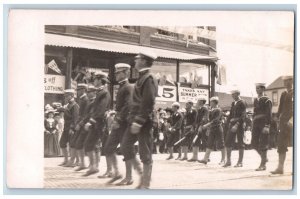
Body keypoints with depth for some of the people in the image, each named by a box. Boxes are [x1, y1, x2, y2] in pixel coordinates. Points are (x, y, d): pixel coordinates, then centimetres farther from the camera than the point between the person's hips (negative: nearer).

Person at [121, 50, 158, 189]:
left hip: (144, 122, -10)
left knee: (145, 154, -2)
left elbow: (148, 103, -21)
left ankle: (145, 185, 6)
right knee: (125, 146, 9)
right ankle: (142, 174, 18)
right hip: (136, 121, 10)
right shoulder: (141, 78, 17)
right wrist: (133, 119, 18)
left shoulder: (149, 79, -13)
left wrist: (138, 122, -24)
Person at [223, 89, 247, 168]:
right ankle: (228, 161, 9)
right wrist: (229, 122, 6)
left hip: (239, 125, -7)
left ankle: (240, 162, 5)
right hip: (232, 125, 7)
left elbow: (243, 116, -15)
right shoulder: (233, 103, 17)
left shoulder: (242, 103, -6)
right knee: (228, 142, 2)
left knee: (240, 143, -1)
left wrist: (237, 125, -24)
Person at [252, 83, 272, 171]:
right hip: (256, 124, 7)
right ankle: (264, 157, 25)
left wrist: (267, 125, -19)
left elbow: (269, 114, -11)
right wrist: (253, 124, 13)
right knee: (254, 143, 5)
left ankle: (263, 164, 2)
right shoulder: (255, 100, 15)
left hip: (264, 124, -7)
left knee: (263, 144, -5)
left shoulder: (267, 100, -5)